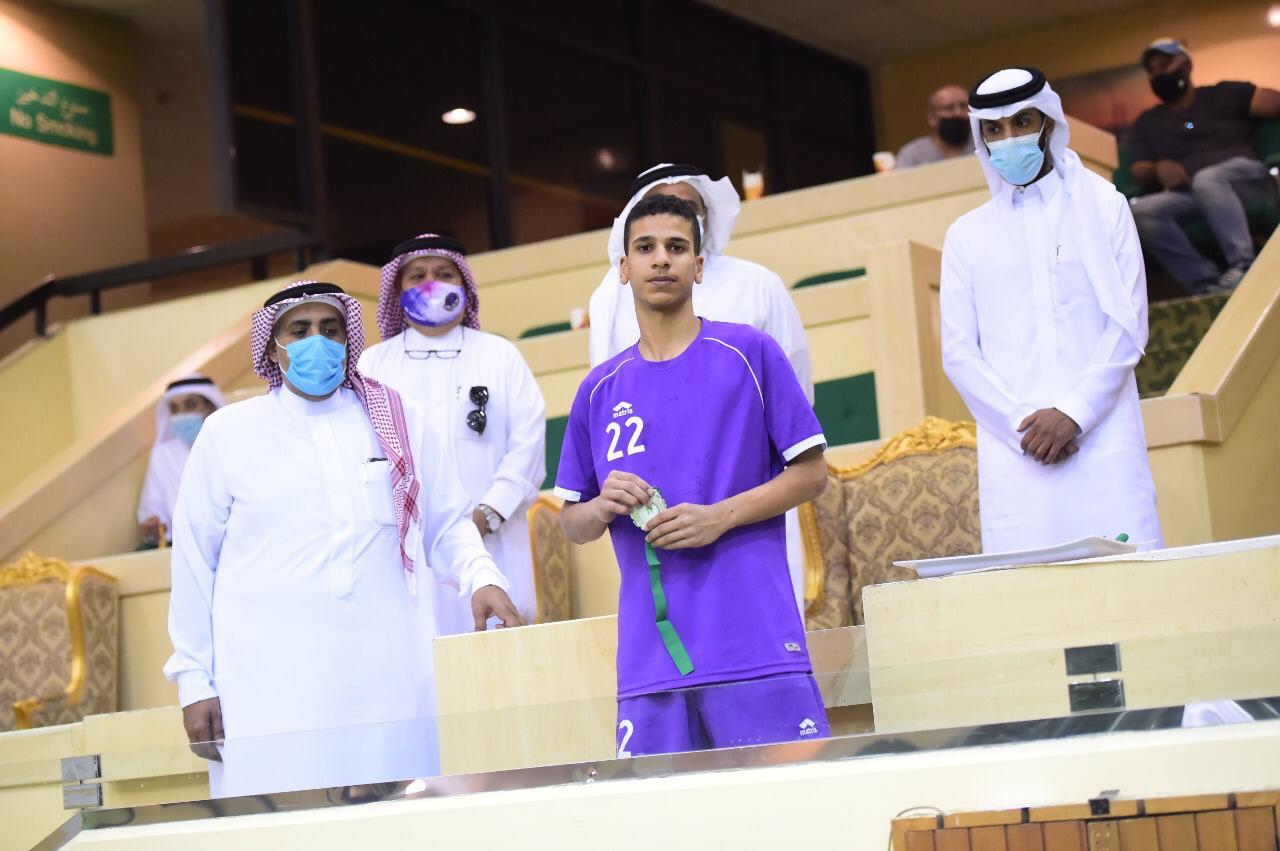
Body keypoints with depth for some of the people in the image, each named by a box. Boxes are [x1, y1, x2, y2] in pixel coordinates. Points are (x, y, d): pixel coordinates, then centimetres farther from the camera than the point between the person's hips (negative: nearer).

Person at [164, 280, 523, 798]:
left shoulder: (399, 421, 13)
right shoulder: (227, 433, 8)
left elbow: (448, 524, 17)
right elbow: (194, 563, 10)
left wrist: (481, 578, -4)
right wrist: (194, 682, 6)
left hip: (388, 687, 2)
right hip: (272, 691, -2)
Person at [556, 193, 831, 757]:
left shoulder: (749, 354, 4)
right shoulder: (600, 391, 14)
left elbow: (810, 473, 4)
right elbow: (573, 524, 19)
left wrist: (719, 517, -10)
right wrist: (604, 507, -5)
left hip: (755, 642, -3)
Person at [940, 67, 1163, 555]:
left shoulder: (1103, 208, 12)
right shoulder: (966, 235, 14)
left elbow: (1128, 324, 3)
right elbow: (958, 352, 8)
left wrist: (1073, 413, -10)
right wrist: (1023, 423, -7)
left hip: (1103, 441, -1)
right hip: (1014, 452, 1)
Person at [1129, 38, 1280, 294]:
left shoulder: (1224, 94, 17)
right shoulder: (1146, 124, 25)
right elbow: (1140, 173, 12)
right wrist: (1159, 168, -10)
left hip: (1243, 175, -3)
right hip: (1187, 193, 3)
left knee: (1206, 179, -39)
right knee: (1141, 211, -29)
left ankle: (1243, 268, -43)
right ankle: (1206, 283, -36)